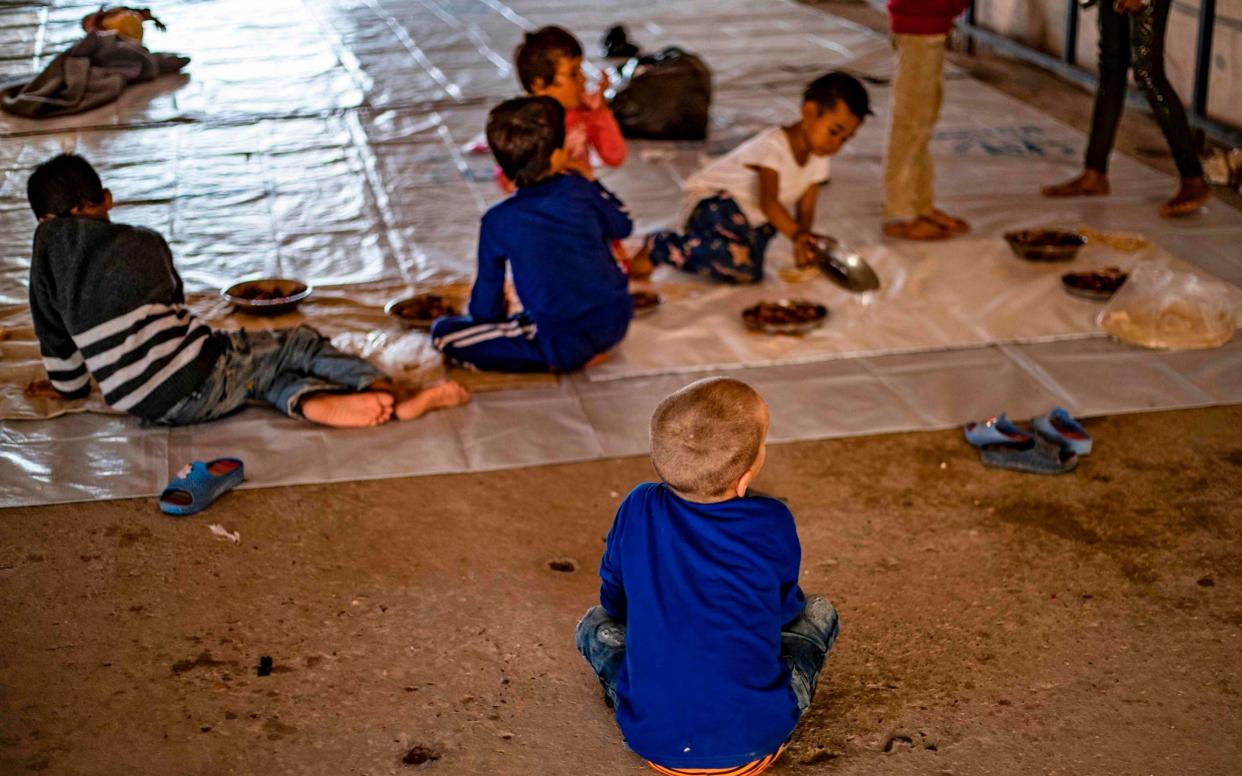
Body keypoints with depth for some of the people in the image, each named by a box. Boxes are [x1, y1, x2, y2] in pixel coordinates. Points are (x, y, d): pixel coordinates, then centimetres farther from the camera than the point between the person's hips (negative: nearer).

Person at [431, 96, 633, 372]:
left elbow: (485, 305, 0)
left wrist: (489, 316, 23)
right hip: (619, 321, 5)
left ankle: (554, 362, -3)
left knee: (443, 333, 2)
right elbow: (623, 226, 17)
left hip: (566, 345, -4)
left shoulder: (497, 222, -9)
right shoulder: (580, 189, -3)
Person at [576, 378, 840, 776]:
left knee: (596, 624, 26)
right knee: (818, 613, 20)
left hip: (653, 739, 1)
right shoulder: (772, 524, -9)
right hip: (753, 740, -1)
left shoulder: (638, 508, -5)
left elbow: (614, 599, 12)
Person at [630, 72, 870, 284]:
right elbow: (767, 202, -36)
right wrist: (796, 235, -52)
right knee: (742, 263, -33)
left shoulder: (818, 159, 1)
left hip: (754, 220, 9)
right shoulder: (773, 145, -24)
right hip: (716, 202, -9)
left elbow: (805, 210, -3)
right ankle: (657, 246, -15)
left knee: (750, 273, -12)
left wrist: (803, 243, -24)